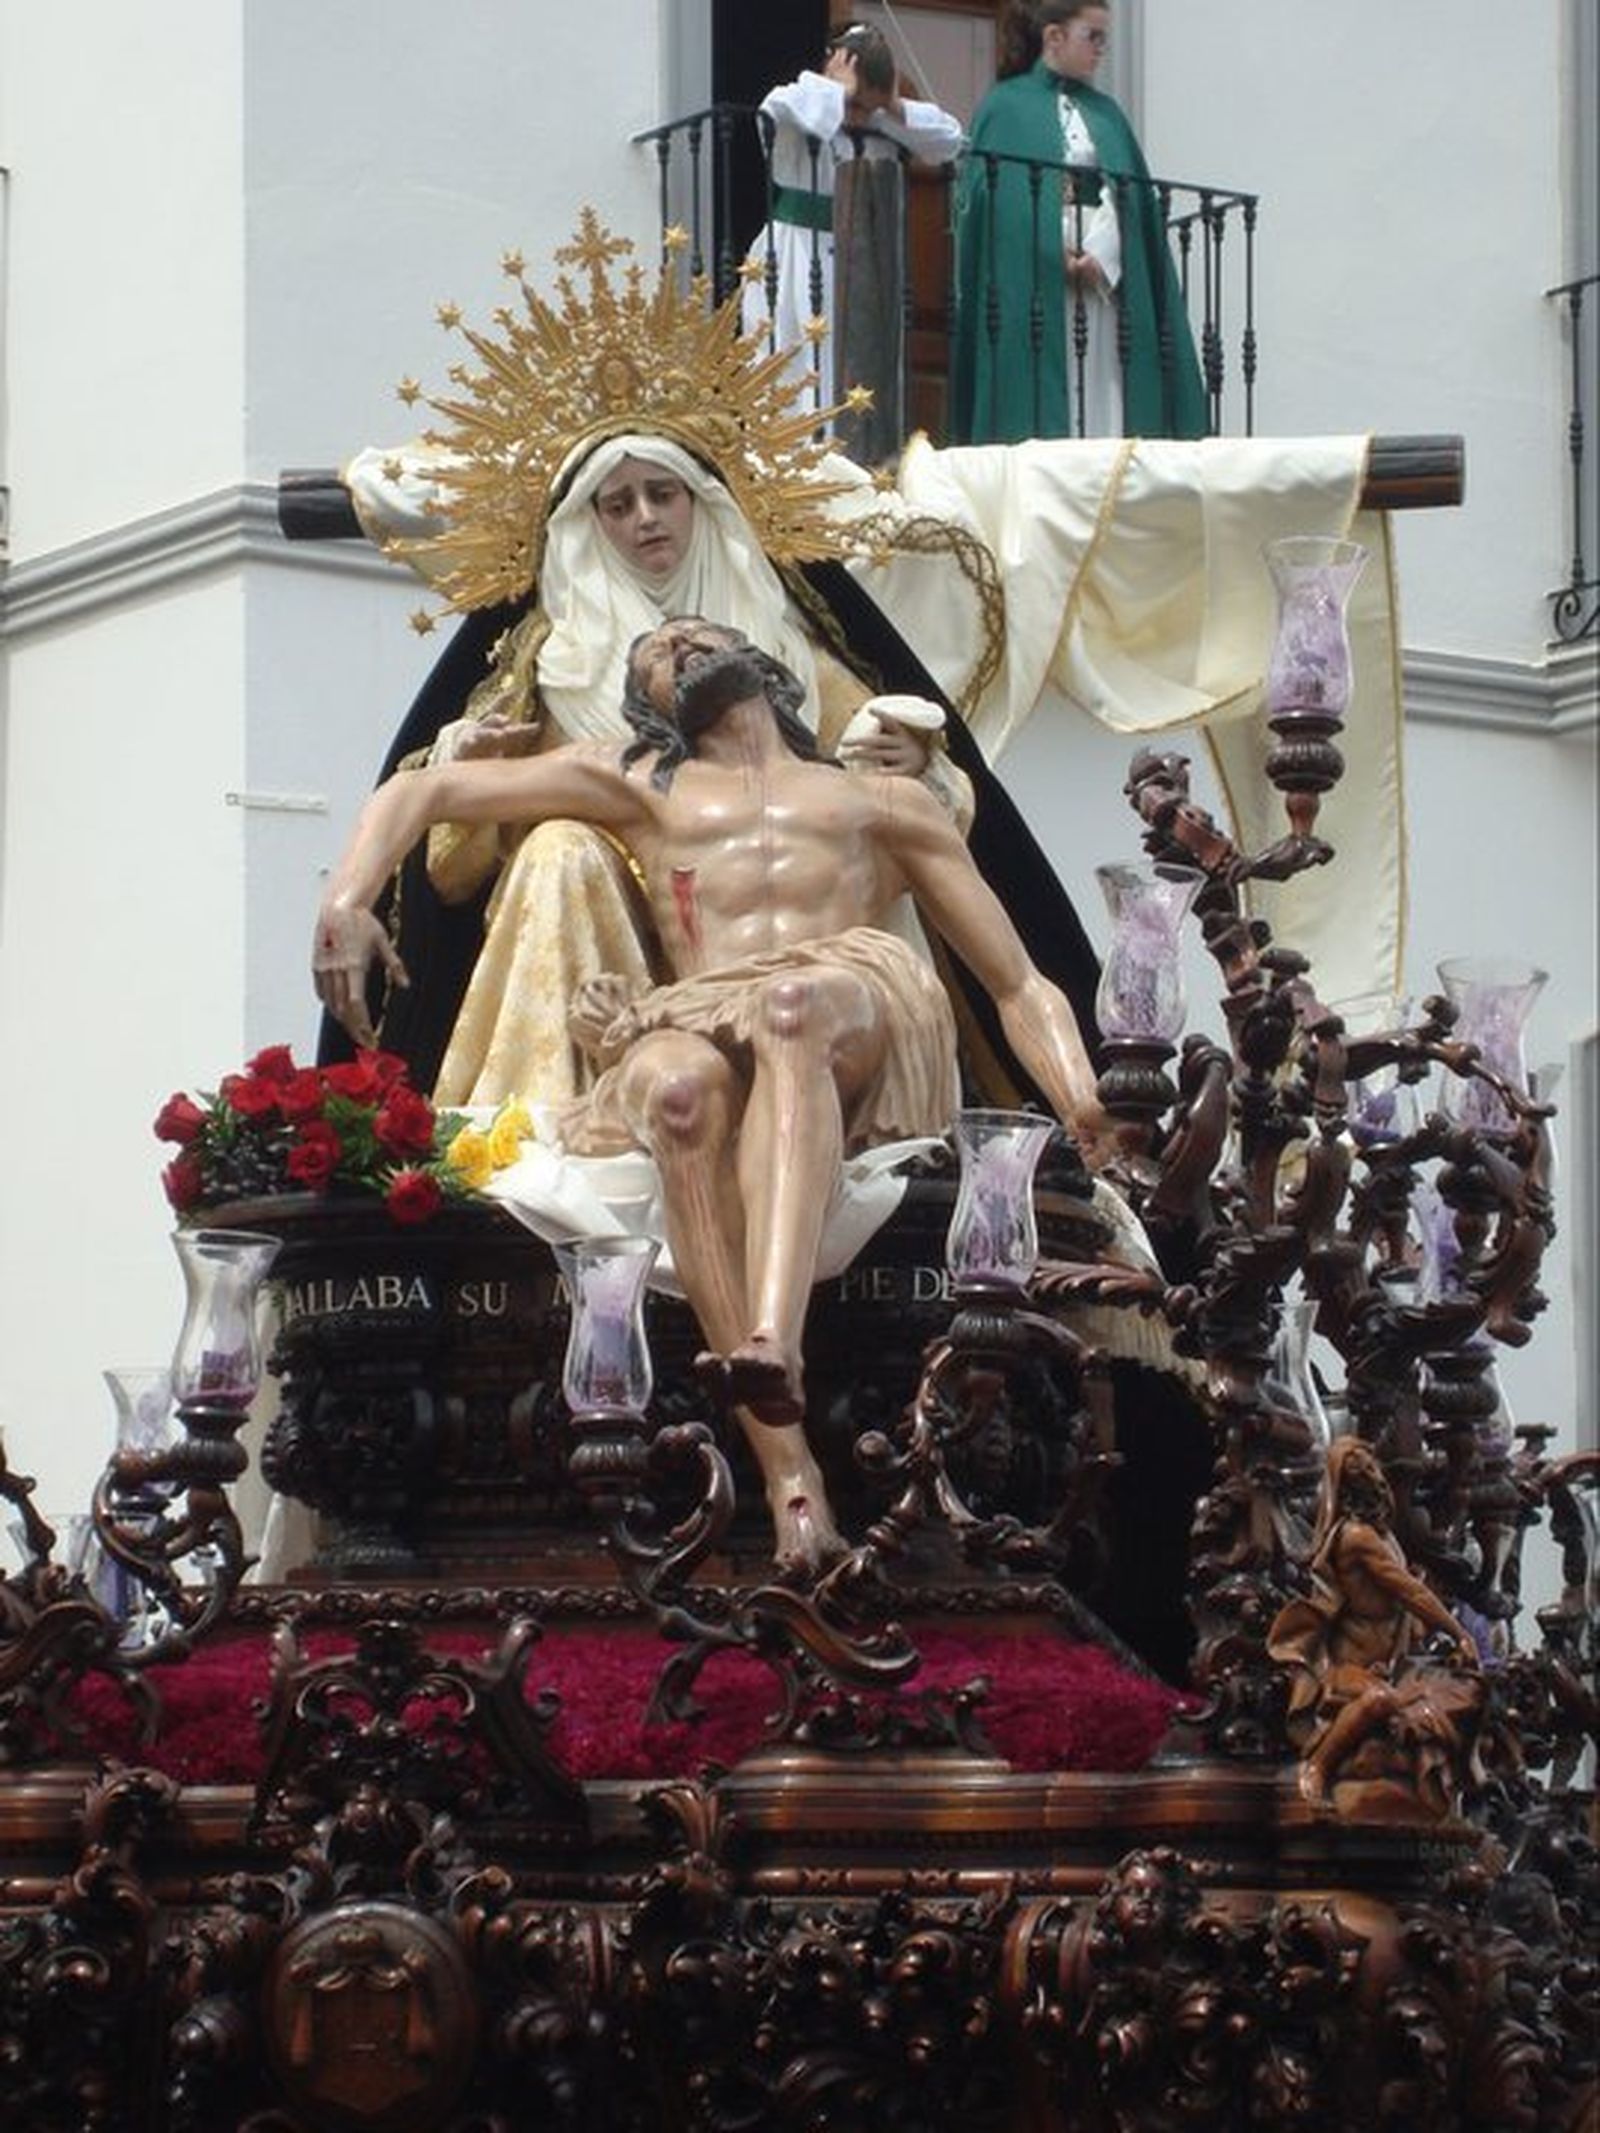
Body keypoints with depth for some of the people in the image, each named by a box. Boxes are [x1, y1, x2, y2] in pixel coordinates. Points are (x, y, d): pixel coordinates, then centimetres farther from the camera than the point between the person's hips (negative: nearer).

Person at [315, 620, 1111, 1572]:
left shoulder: (888, 803, 35)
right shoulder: (638, 785, 35)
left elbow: (1021, 984, 26)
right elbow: (423, 791, 28)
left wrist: (1084, 1108, 5)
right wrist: (347, 903, 6)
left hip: (860, 1021, 0)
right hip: (699, 1025, 0)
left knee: (792, 1004, -38)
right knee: (679, 1085, -39)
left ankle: (772, 1343, -59)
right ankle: (788, 1470, -47)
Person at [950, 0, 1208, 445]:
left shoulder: (1105, 112, 18)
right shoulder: (1005, 109, 3)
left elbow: (1133, 196, 8)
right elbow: (989, 199, -5)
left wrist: (1102, 258, -10)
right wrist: (1056, 257, -15)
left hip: (1106, 287, 4)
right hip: (1030, 293, -4)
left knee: (1103, 407, -3)